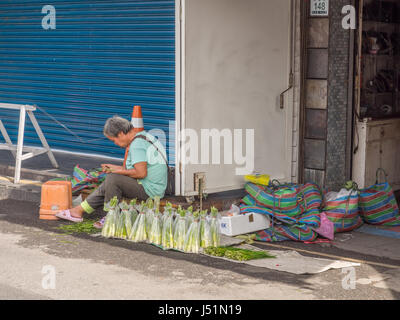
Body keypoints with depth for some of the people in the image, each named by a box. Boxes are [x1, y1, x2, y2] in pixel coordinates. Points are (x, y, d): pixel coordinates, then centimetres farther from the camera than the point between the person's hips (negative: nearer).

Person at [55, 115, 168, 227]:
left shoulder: (137, 144, -19)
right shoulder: (142, 136, 14)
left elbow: (141, 173, -27)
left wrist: (120, 171, -11)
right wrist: (116, 168, 12)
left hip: (149, 190, -11)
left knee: (112, 178, -19)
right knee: (107, 185, 13)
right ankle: (79, 210, 19)